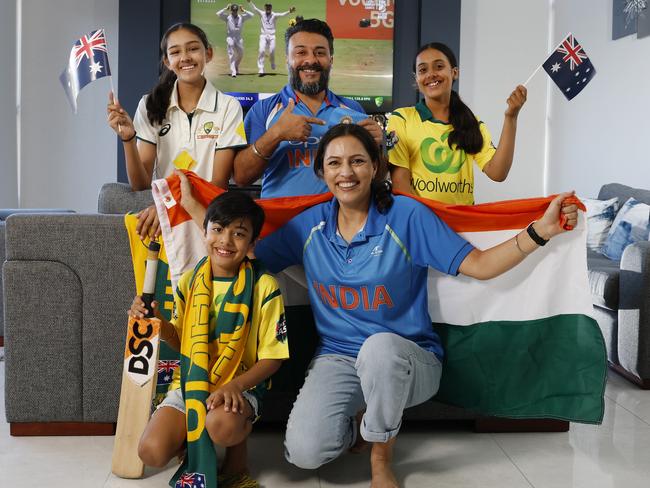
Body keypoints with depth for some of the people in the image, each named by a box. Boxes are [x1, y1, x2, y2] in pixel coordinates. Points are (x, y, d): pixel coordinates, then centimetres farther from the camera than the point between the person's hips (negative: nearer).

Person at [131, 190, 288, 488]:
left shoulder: (264, 286, -8)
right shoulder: (189, 281, 5)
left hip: (240, 387, -3)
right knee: (152, 452, -19)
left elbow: (272, 357, -7)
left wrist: (235, 386, -24)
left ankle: (237, 464, -2)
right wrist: (157, 321, -8)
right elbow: (180, 342, 13)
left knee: (221, 423, -38)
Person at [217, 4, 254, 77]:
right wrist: (225, 9, -7)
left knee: (240, 54, 10)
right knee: (231, 55, -10)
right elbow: (218, 14, -11)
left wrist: (243, 11, -2)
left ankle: (236, 68, 35)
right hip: (230, 37, -3)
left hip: (239, 38, 4)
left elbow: (251, 15, 1)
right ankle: (233, 72, -14)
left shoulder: (242, 17, 9)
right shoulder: (227, 17, 2)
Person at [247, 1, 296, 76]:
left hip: (272, 36, 0)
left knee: (272, 52, -3)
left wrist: (289, 12, -30)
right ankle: (261, 70, -12)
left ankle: (272, 63, 30)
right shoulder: (261, 14, 6)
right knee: (261, 51, -12)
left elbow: (282, 14, -12)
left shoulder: (274, 15, 3)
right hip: (263, 36, 0)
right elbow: (255, 8, -3)